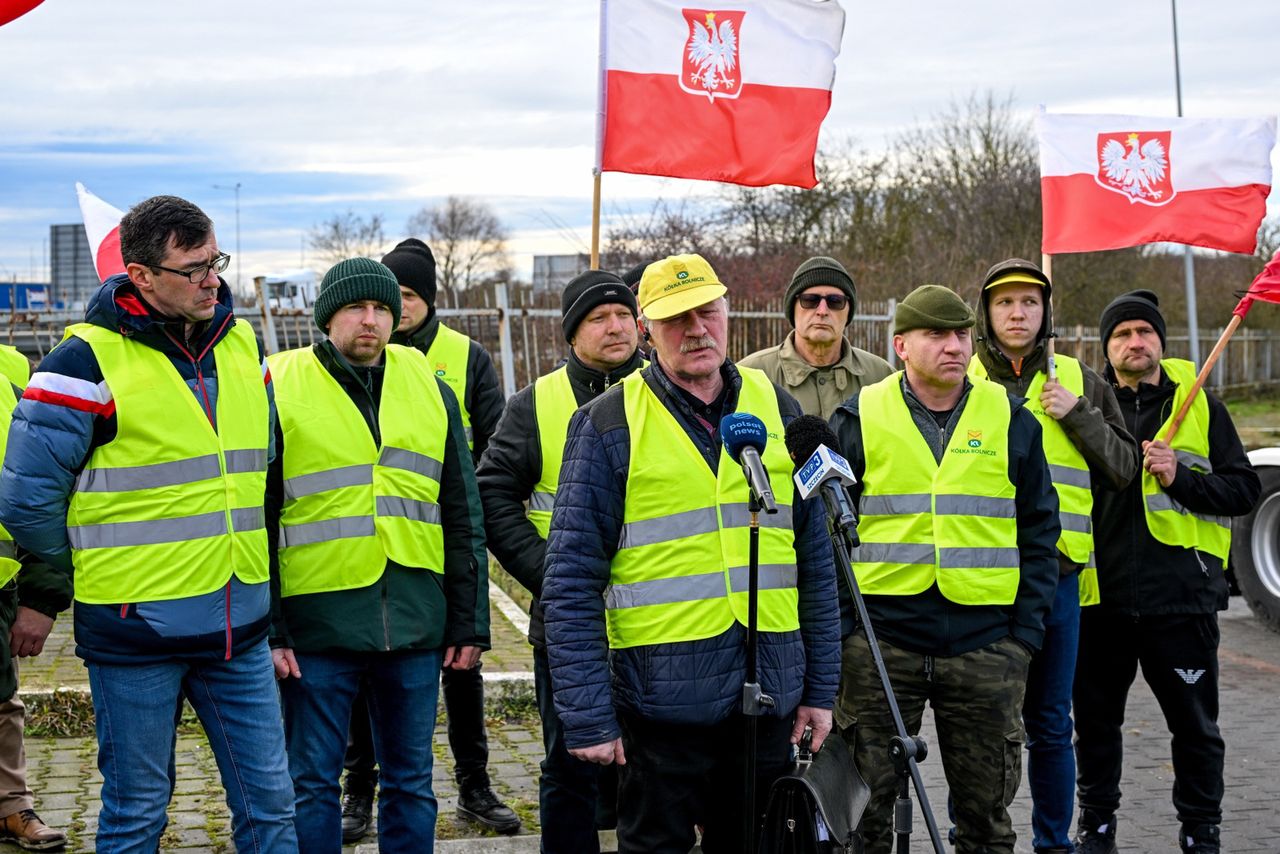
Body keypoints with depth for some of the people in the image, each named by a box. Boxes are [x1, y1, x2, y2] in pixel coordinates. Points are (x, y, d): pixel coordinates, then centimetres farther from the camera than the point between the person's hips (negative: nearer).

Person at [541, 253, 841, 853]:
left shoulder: (778, 409, 8)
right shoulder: (609, 424, -4)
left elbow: (815, 561, 12)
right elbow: (571, 583, -6)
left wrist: (820, 688, 9)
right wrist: (586, 716, -11)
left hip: (769, 692, 4)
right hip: (661, 697, -4)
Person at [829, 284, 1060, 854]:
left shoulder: (1011, 420, 7)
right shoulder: (859, 418, 2)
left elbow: (1038, 530, 9)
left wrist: (1028, 629, 1)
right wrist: (840, 624, -2)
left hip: (985, 644, 1)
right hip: (880, 640, -1)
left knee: (987, 805, 10)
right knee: (866, 803, 6)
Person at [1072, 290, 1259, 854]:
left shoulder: (1199, 405, 5)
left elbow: (1244, 488, 1)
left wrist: (1181, 478, -13)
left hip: (1181, 596, -2)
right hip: (1102, 595, 2)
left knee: (1195, 724, 6)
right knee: (1095, 720, 11)